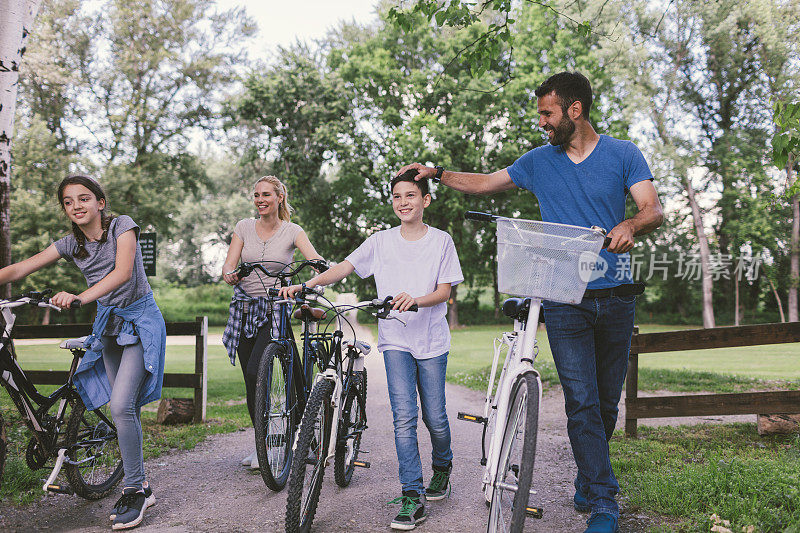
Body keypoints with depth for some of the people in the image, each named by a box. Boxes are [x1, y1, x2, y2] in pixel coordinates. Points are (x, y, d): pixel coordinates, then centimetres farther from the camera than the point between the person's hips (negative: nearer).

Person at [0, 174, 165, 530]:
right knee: (125, 408, 7)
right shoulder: (70, 244, 1)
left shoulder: (122, 225, -13)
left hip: (140, 320, -6)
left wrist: (80, 297, -43)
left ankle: (133, 490, -6)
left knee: (120, 404, -17)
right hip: (107, 324, 6)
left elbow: (123, 272, -29)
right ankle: (140, 487, 18)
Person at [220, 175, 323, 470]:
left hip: (275, 311, -3)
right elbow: (229, 264, -2)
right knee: (251, 380, 6)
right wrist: (229, 274, -25)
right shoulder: (244, 227, 6)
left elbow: (316, 260, -16)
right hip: (245, 310, 3)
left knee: (256, 373, -19)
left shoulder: (292, 231, -2)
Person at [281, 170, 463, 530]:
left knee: (434, 417, 4)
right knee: (404, 415, -9)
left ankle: (442, 467, 35)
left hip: (431, 339, 0)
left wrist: (415, 300, -24)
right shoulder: (381, 241, 4)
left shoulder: (441, 241, 1)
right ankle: (412, 496, -4)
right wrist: (306, 285, -18)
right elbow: (344, 267, -4)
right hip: (395, 339, 1)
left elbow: (444, 291, -4)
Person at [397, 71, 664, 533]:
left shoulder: (623, 154, 4)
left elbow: (654, 209, -5)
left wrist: (630, 225, -26)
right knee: (581, 402, -8)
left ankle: (588, 482, 33)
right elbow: (485, 183, 19)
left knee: (606, 402, 10)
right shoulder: (539, 161, 10)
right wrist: (437, 174, 10)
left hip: (615, 298, 0)